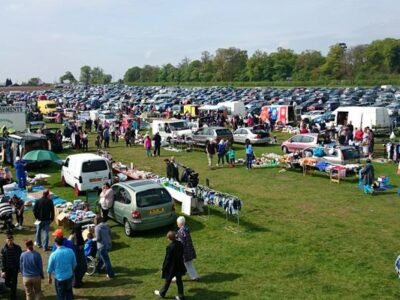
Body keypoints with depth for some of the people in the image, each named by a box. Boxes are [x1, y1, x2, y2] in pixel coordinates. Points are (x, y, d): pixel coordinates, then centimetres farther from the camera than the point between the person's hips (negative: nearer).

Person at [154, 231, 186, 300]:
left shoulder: (170, 247, -27)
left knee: (167, 281, 14)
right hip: (179, 266, 5)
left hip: (171, 267, -5)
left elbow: (167, 259, -20)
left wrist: (164, 267, -6)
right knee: (179, 280, 16)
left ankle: (162, 293, 36)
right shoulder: (180, 244, -8)